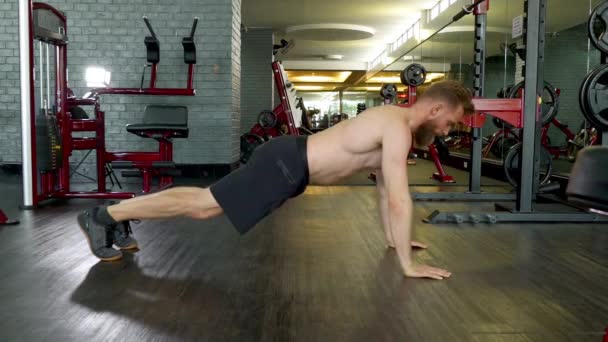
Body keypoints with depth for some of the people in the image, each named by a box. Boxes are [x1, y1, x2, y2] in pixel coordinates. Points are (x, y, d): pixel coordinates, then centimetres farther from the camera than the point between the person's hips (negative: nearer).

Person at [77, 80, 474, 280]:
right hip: (285, 164, -9)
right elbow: (400, 199, -24)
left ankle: (121, 219, 25)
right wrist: (408, 264, -17)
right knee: (201, 205, -4)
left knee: (206, 199, 15)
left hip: (290, 161, 9)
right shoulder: (398, 126, -19)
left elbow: (385, 186, 22)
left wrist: (393, 238, 24)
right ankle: (104, 216, 7)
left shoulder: (396, 123, 13)